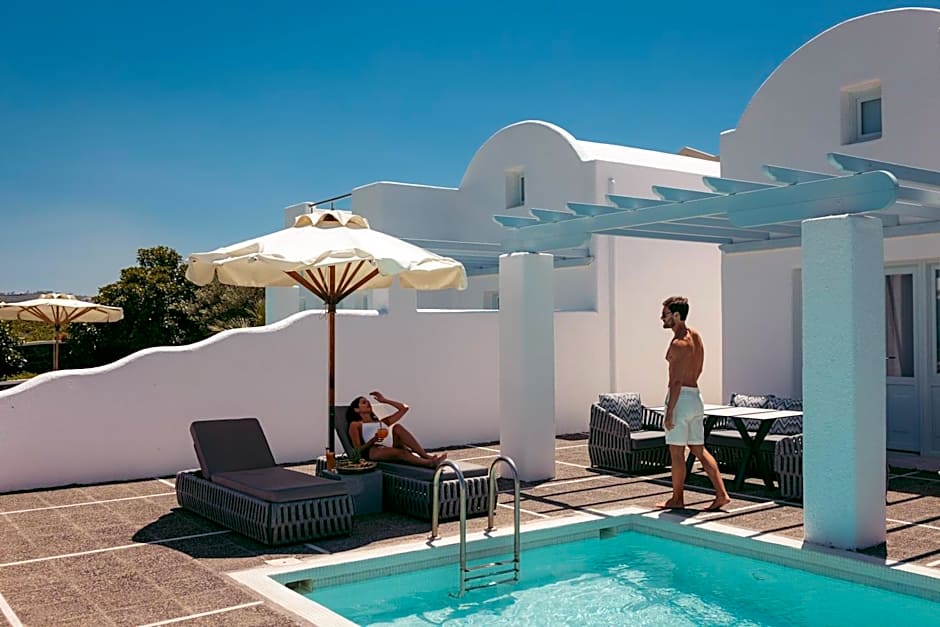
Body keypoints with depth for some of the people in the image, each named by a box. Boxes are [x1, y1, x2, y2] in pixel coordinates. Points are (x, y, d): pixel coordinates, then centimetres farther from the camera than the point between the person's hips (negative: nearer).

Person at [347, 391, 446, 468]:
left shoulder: (382, 422, 37)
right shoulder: (355, 425, 23)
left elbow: (404, 408, 34)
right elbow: (359, 449, 8)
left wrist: (385, 400, 34)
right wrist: (372, 441, -11)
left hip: (392, 447, 5)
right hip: (374, 451, -5)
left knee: (397, 427, -26)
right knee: (401, 453, -36)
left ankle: (426, 456, -39)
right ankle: (430, 463, -57)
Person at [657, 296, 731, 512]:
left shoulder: (678, 343, -17)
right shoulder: (695, 336, 11)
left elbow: (677, 381, -20)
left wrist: (669, 411, -19)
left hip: (681, 397, -9)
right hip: (696, 396, 9)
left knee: (676, 453, 2)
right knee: (699, 450, 13)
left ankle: (677, 499, 11)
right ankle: (721, 494, 10)